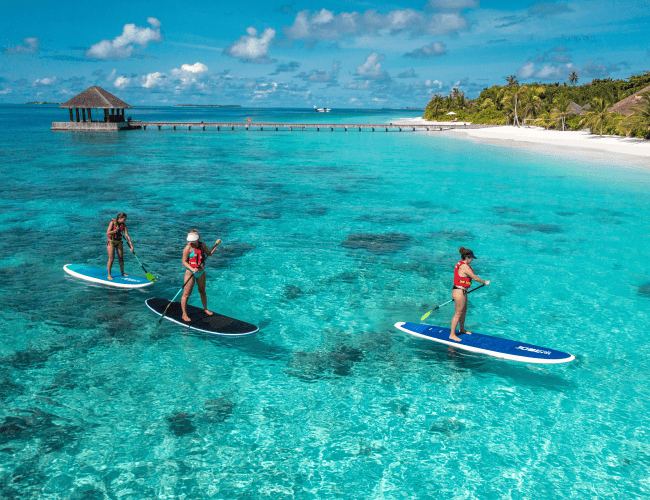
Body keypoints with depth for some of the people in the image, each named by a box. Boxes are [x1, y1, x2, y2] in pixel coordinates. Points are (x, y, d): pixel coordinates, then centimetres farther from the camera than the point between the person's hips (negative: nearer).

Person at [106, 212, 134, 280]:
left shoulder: (124, 225, -5)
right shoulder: (112, 222, -15)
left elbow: (127, 236, -9)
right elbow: (107, 233, -18)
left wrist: (131, 245, -16)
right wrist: (114, 231, -34)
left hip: (119, 242, 4)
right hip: (111, 242, -4)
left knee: (121, 258, 6)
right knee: (111, 259, -6)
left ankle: (122, 273, 21)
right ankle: (109, 275, 5)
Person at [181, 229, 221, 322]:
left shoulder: (202, 245, 0)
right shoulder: (188, 248, -16)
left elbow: (209, 253, 15)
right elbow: (184, 262, -15)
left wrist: (216, 245, 2)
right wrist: (192, 269, -29)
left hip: (201, 272, 5)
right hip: (191, 273, -5)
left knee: (202, 292, 20)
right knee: (186, 294, -1)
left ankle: (205, 309, 38)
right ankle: (184, 314, 11)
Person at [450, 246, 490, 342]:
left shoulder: (460, 264, 9)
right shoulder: (465, 267, -23)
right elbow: (475, 278, -18)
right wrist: (485, 282, -3)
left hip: (460, 290, 11)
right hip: (459, 292, -11)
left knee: (464, 311, 23)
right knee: (458, 313, -3)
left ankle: (462, 329, 39)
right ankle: (452, 334, 3)